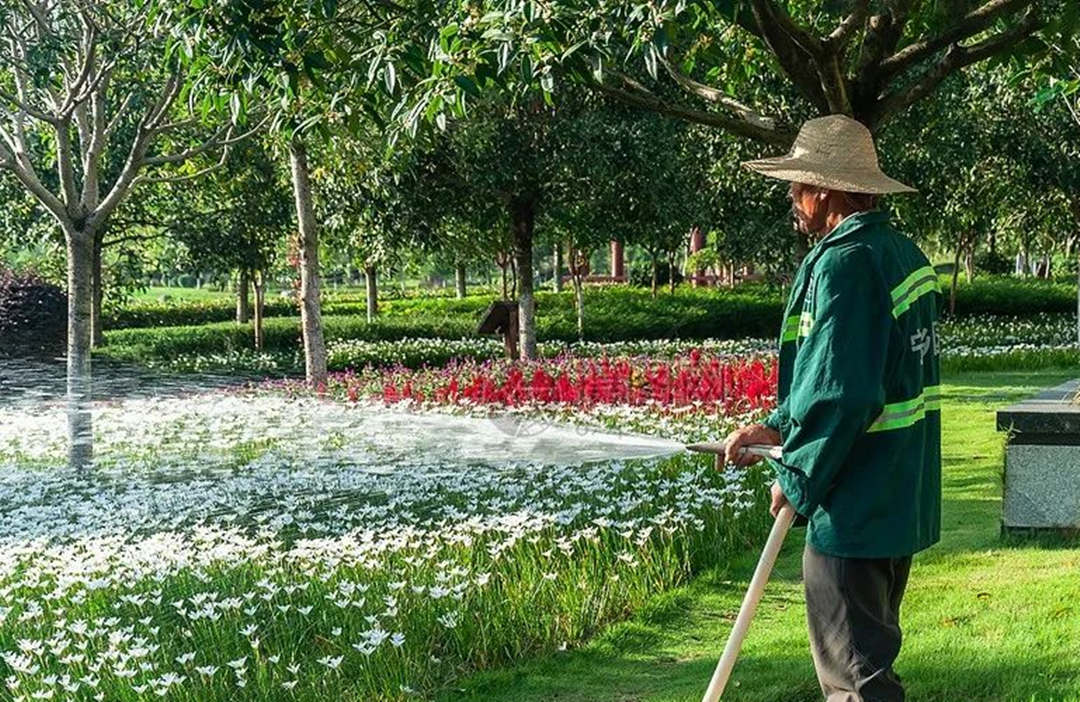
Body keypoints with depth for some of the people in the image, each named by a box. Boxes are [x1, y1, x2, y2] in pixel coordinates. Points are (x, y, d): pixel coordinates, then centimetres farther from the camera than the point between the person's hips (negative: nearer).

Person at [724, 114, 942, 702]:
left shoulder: (842, 264, -19)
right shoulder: (907, 256, 11)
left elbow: (842, 395, -23)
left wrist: (797, 479, -11)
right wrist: (778, 427, 15)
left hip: (853, 513, -10)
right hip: (901, 501, 10)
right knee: (871, 653, 22)